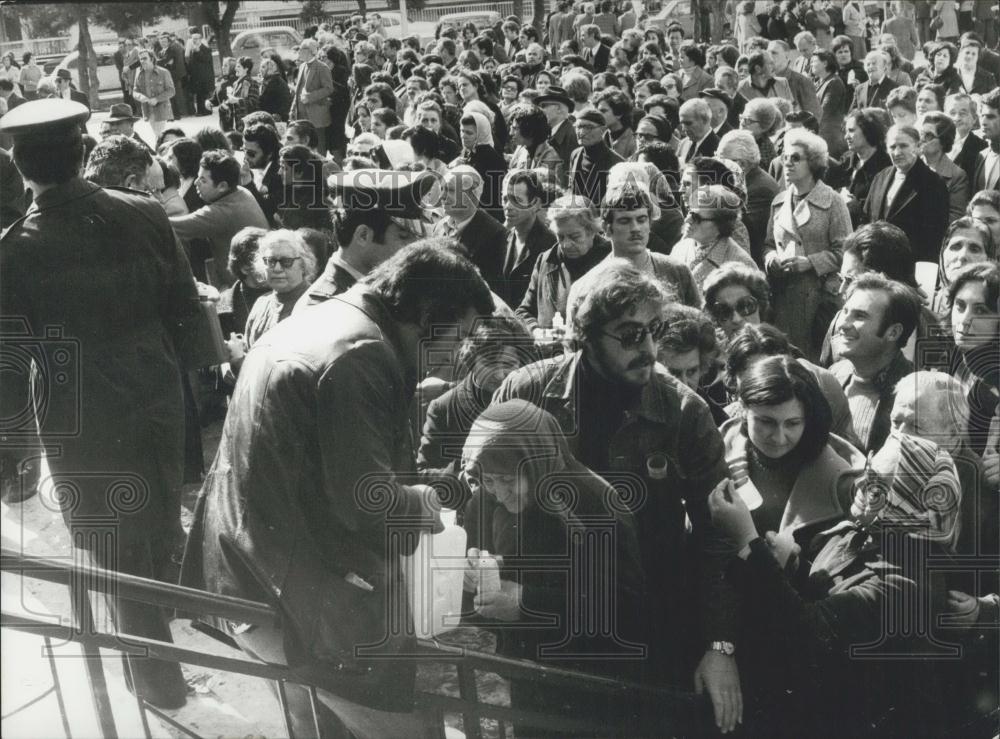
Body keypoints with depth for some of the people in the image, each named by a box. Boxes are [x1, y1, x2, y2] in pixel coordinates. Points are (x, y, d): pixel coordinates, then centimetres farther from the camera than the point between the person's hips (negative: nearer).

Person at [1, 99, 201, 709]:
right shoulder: (145, 215, -11)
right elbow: (187, 308, -3)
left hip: (79, 424, -3)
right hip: (159, 401, 3)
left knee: (116, 553, 14)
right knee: (159, 533, 24)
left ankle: (160, 677, 27)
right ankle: (160, 632, 47)